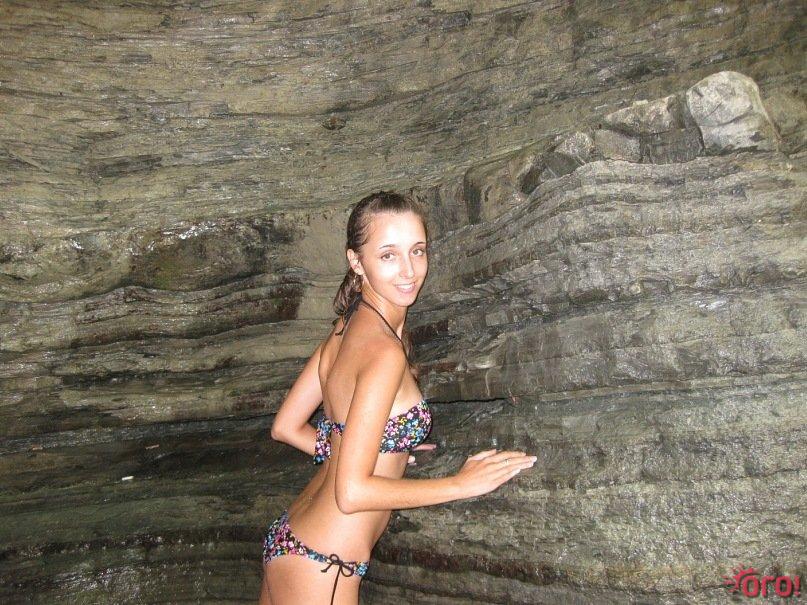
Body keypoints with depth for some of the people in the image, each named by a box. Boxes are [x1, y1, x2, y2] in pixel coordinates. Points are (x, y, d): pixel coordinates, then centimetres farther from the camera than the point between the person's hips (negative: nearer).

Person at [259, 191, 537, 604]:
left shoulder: (346, 328, 1)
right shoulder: (384, 350, -24)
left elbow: (285, 428, 7)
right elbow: (351, 493, -25)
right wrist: (462, 484, -17)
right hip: (318, 567, -8)